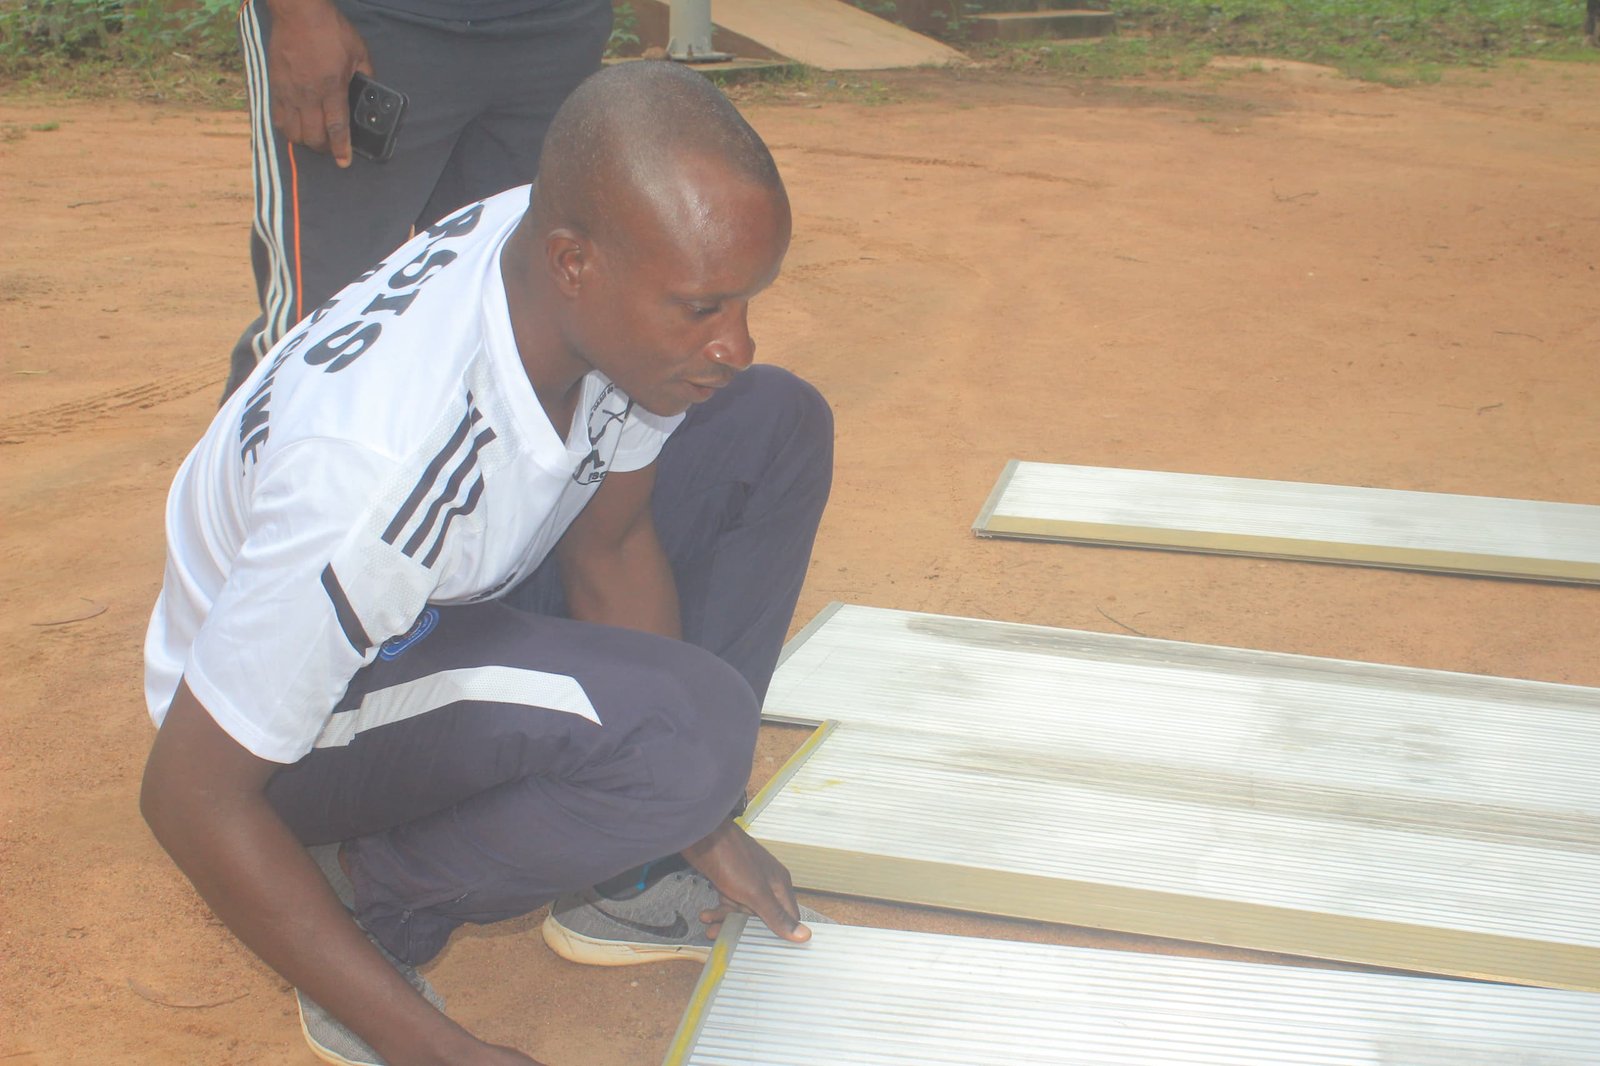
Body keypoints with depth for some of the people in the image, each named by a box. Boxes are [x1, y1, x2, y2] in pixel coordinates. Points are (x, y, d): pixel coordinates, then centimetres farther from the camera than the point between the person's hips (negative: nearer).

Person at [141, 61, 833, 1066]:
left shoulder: (611, 271, -19)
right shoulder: (378, 462, -39)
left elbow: (610, 545, -3)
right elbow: (189, 795, -28)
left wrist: (701, 825, -4)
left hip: (464, 602, 8)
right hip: (287, 732, -7)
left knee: (777, 427, -5)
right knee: (691, 724, -33)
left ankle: (630, 871, 0)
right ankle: (375, 896, -5)